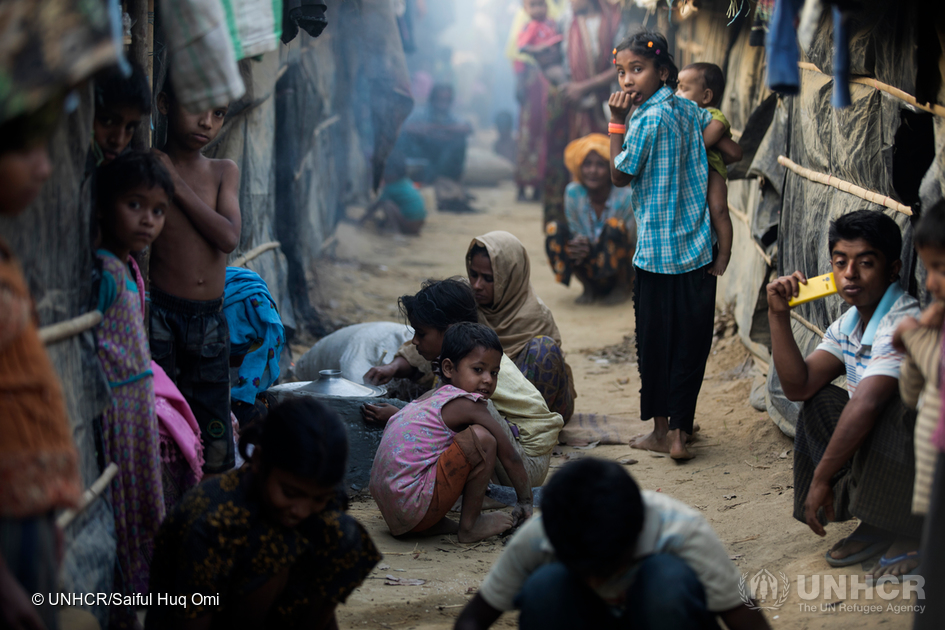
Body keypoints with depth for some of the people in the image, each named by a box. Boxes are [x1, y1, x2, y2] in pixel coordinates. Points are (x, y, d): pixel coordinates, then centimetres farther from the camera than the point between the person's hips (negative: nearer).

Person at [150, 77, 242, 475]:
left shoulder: (224, 172, 10)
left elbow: (229, 237, -7)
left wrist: (177, 184, -9)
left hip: (211, 320, 4)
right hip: (160, 313, -4)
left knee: (216, 450, 8)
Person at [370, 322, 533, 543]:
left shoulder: (433, 399, 18)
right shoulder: (467, 405, -7)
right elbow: (510, 456, 0)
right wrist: (525, 502, 13)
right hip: (413, 506, -10)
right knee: (481, 439, -14)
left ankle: (432, 524, 14)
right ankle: (469, 526, -2)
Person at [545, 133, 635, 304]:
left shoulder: (625, 197, -17)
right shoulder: (573, 193, -7)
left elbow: (632, 245, -16)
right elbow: (575, 234, 0)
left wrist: (590, 249, -30)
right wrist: (578, 245, -27)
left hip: (623, 269, -3)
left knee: (614, 226, -31)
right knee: (554, 229, -17)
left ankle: (622, 288, -8)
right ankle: (589, 288, -2)